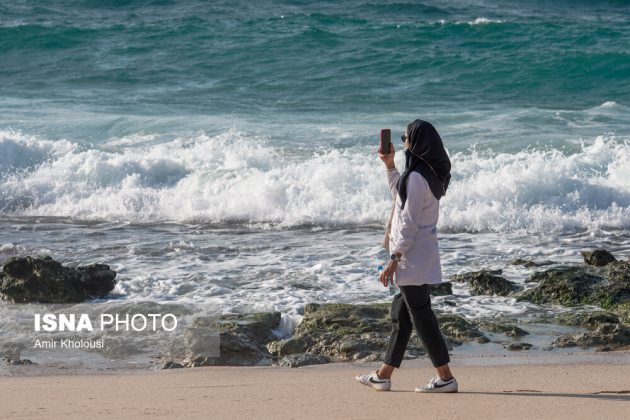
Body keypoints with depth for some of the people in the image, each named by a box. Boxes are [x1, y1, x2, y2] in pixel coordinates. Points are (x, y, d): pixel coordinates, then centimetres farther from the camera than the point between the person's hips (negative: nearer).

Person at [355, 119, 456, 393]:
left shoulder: (417, 177, -19)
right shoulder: (429, 174, 11)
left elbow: (409, 223, -20)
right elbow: (400, 195, 30)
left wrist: (394, 260, -18)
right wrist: (389, 165, 26)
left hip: (413, 255, -10)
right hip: (422, 254, 10)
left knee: (420, 315, -6)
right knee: (400, 311, 14)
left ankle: (445, 378, -4)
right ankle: (383, 375, 21)